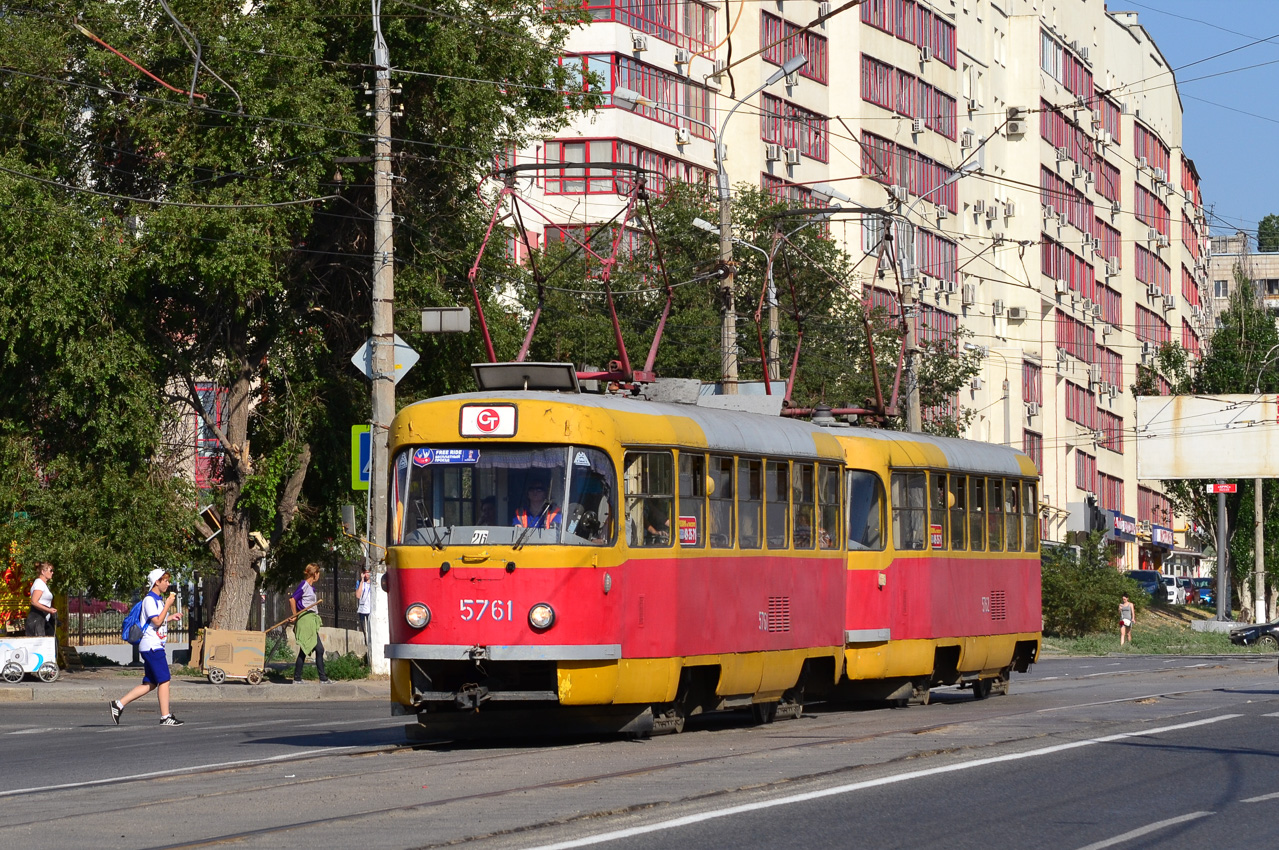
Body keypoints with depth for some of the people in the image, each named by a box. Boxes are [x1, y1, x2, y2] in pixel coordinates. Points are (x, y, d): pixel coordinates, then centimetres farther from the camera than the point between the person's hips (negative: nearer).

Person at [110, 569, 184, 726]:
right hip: (151, 646, -10)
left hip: (155, 646, 10)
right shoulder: (149, 600, -11)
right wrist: (168, 605, -15)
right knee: (164, 680, -8)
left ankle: (118, 704, 11)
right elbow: (157, 621, -19)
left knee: (150, 684, 9)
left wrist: (171, 617, 15)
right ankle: (165, 717, -6)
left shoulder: (159, 599, 19)